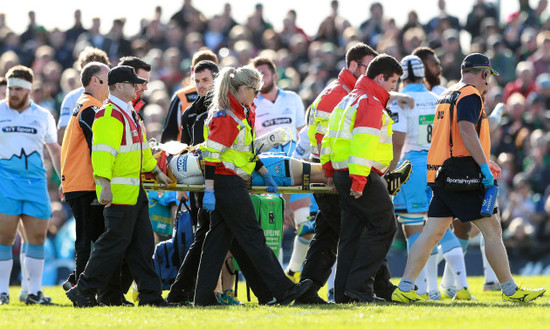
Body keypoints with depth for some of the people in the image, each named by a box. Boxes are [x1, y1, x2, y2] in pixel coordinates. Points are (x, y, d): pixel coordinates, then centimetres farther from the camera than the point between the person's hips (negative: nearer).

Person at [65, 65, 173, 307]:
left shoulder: (129, 114, 19)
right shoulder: (109, 115, -14)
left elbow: (141, 147, 32)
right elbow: (102, 152, -22)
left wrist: (156, 172, 37)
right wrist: (105, 185, -28)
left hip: (135, 192, 10)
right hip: (118, 193, -10)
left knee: (142, 244, 8)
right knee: (115, 242, -8)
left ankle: (150, 295, 10)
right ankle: (83, 291, -2)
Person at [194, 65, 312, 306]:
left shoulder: (243, 113, 16)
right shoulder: (225, 116, -16)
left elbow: (247, 149, 26)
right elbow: (212, 154, -20)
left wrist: (264, 173, 21)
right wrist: (209, 191, -23)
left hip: (232, 185, 10)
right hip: (227, 184, -10)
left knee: (218, 237, 8)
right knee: (252, 236, -6)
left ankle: (204, 296, 7)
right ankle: (282, 290, -5)